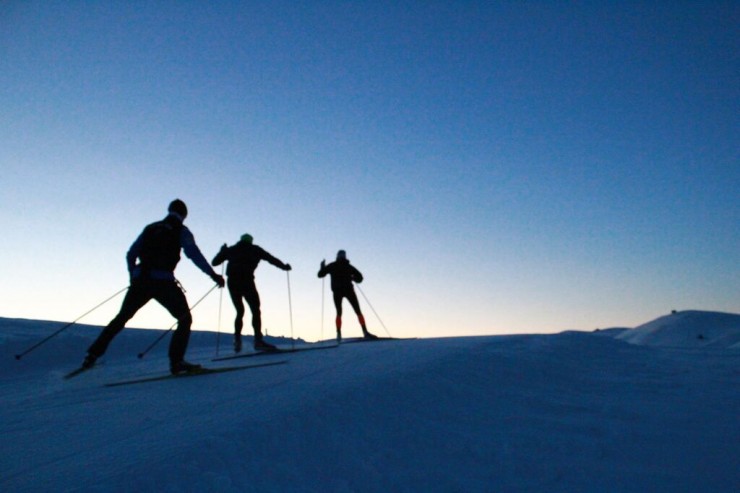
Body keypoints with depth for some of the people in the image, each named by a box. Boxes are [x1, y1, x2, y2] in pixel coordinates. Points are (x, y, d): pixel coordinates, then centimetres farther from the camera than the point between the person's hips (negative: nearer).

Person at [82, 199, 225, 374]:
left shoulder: (150, 228, 20)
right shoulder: (181, 230, 7)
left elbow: (131, 255, 20)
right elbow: (194, 253, -7)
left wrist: (134, 276, 34)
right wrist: (213, 274, -10)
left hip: (140, 280, 5)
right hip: (163, 282, -5)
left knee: (121, 318, 22)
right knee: (185, 319, 4)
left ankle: (93, 354, 23)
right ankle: (176, 361, -11)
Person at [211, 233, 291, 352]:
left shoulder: (231, 250, 22)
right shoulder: (254, 249, 14)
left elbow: (214, 262, 28)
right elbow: (271, 259, 13)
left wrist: (223, 251, 44)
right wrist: (284, 266, 24)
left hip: (232, 282, 4)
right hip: (246, 281, -4)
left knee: (239, 311, 16)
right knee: (255, 310, -4)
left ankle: (237, 340, 6)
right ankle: (258, 340, -15)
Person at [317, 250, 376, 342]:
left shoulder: (332, 266, 10)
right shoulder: (349, 266, 12)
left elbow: (320, 274, 10)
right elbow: (359, 277, 10)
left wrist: (322, 267, 28)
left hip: (337, 291, 1)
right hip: (348, 289, -1)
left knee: (339, 313, 11)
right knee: (358, 311, 0)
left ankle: (339, 334, -4)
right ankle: (365, 332, -12)